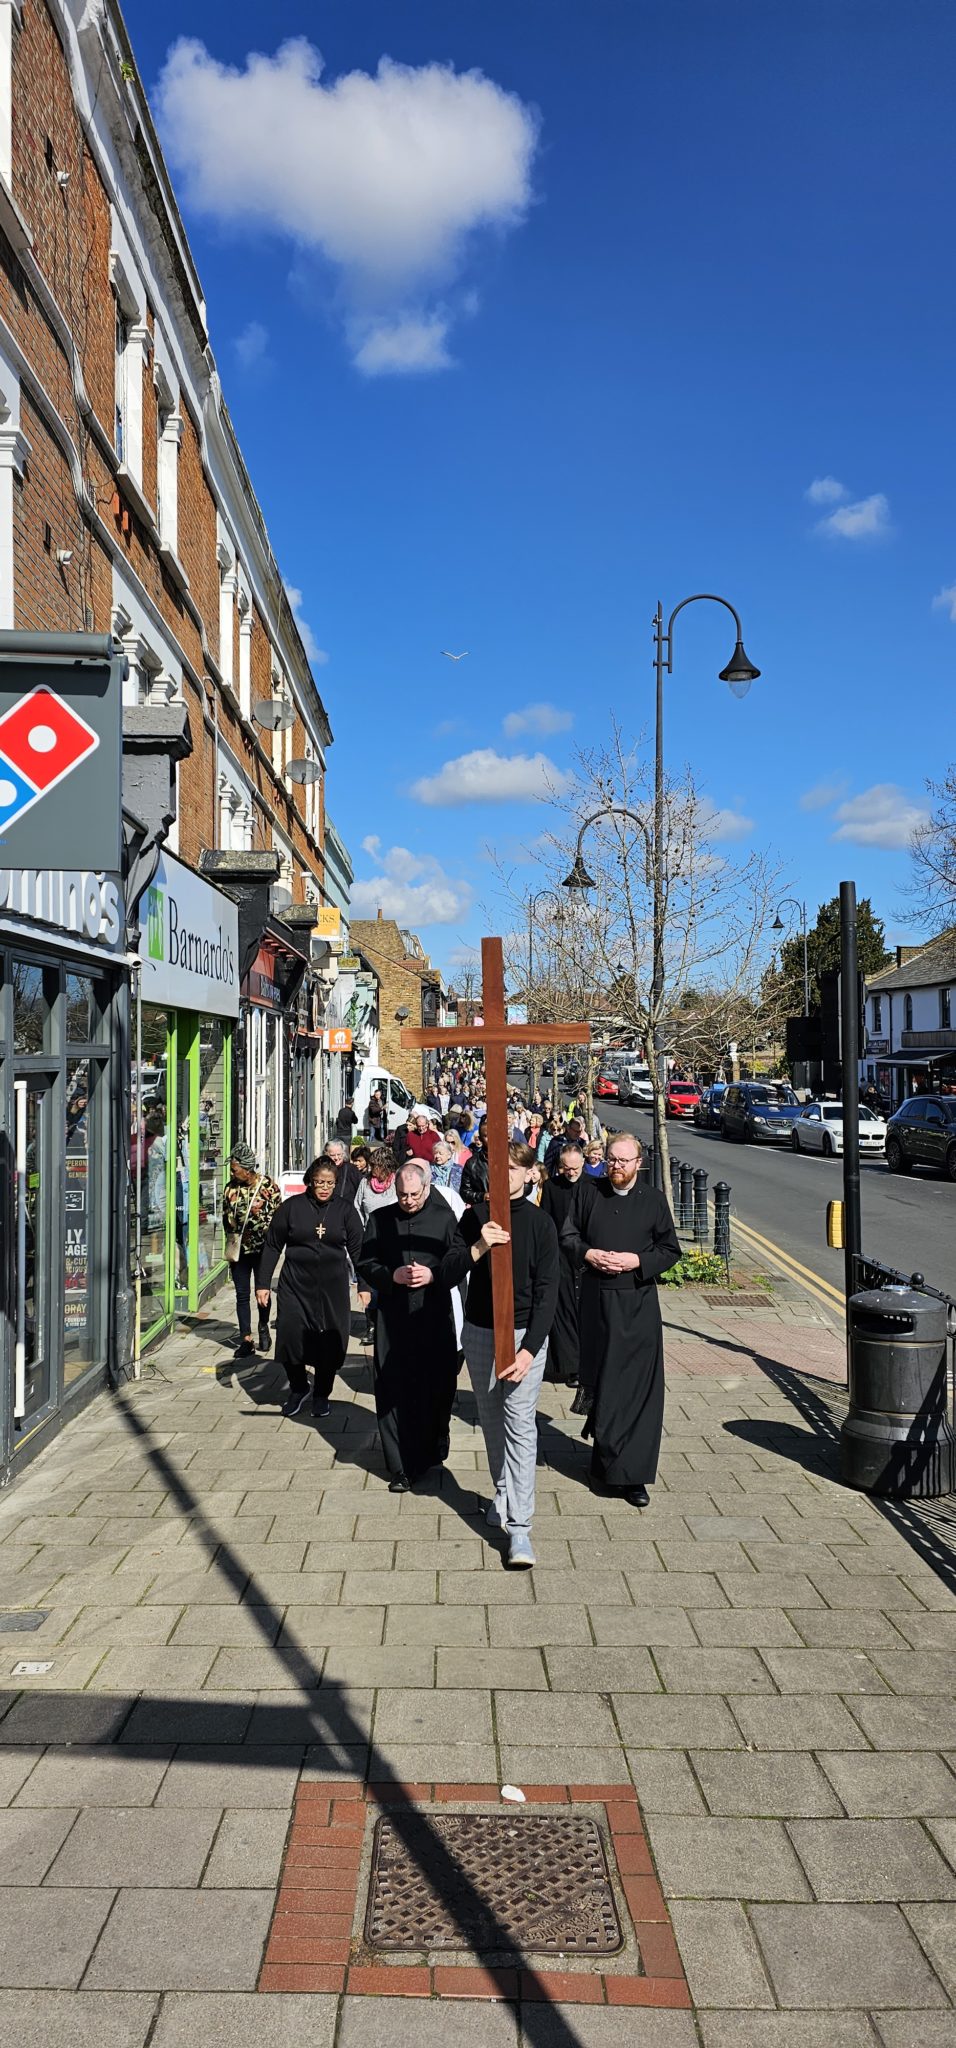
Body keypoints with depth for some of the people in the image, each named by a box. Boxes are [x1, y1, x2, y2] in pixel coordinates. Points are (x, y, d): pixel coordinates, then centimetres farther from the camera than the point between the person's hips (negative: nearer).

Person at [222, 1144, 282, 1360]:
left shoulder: (267, 1186, -10)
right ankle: (246, 1340, 7)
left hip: (262, 1247, -3)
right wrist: (231, 1239, 6)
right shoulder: (230, 1187, 2)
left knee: (261, 1291, 10)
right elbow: (226, 1216, 13)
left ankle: (263, 1327, 36)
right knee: (242, 1295, 3)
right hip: (238, 1249, 3)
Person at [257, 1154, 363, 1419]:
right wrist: (262, 1284, 2)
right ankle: (298, 1389, 22)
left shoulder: (345, 1209, 0)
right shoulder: (291, 1207, -1)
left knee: (329, 1341, 4)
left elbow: (357, 1248, 2)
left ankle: (322, 1394, 24)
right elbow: (272, 1246, 4)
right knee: (290, 1337, -4)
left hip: (333, 1287, 0)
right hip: (295, 1285, 0)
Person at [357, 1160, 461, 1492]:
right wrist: (392, 1276, -11)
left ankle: (432, 1451, 27)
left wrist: (433, 1275, -15)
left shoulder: (444, 1217, 1)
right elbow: (364, 1264, 6)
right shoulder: (380, 1218, 4)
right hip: (392, 1318, 1)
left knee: (436, 1388, 6)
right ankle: (402, 1468, 7)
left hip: (435, 1317, -1)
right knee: (394, 1392, 0)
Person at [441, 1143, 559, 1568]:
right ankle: (503, 1494, 32)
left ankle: (519, 1528, -6)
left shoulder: (539, 1223, -6)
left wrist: (530, 1348, -17)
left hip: (524, 1334, -3)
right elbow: (448, 1276, -5)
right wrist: (477, 1248, -24)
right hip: (479, 1333, 3)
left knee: (519, 1425, -7)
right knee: (491, 1421, 12)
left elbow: (546, 1292, -8)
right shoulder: (476, 1217, 1)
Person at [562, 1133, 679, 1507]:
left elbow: (671, 1249, 3)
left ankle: (632, 1475, 4)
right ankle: (607, 1460, 24)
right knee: (598, 1381, 7)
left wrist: (637, 1260, -12)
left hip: (638, 1305, -1)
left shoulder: (653, 1199, 1)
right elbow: (568, 1234, 8)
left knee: (639, 1388, -3)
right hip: (596, 1301, 1)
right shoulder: (589, 1192, 3)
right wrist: (589, 1254, -10)